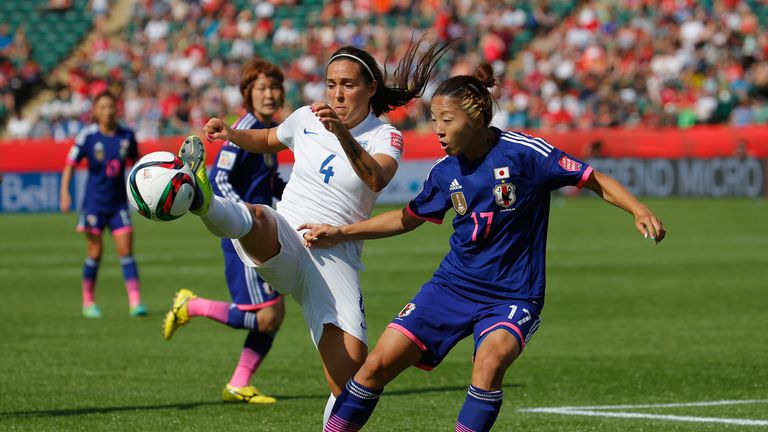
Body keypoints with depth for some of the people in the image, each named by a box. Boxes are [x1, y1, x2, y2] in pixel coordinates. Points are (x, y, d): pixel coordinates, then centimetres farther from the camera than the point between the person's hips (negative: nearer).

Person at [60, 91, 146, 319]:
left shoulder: (126, 135, -1)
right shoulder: (87, 135, -10)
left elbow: (136, 161, 16)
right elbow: (70, 165, -8)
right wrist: (64, 193, -18)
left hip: (119, 202, 2)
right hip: (94, 202, -2)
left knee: (126, 249, -5)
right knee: (95, 252, 1)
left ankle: (135, 302, -6)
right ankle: (88, 302, 16)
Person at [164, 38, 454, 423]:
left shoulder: (385, 137, 1)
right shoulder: (306, 118, 11)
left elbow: (376, 179, -23)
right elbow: (268, 140, 34)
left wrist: (341, 132, -37)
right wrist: (231, 134, 13)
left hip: (335, 258, -1)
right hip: (281, 241, 1)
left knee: (352, 371, -16)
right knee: (257, 217, -37)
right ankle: (201, 199, -69)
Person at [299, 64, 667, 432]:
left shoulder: (523, 152, -14)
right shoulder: (445, 171, 1)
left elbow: (594, 180, -9)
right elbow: (409, 218, 19)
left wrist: (639, 211, -25)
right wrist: (340, 234, 13)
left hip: (512, 295, -4)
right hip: (453, 284, 4)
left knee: (490, 359, -34)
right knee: (378, 365, -4)